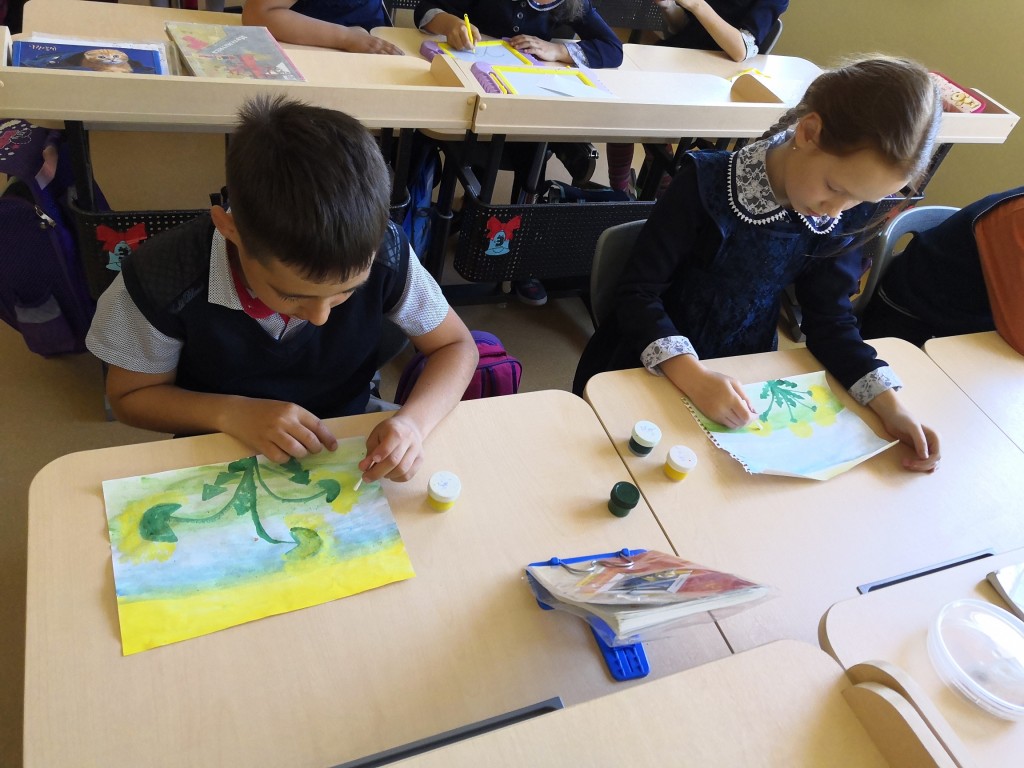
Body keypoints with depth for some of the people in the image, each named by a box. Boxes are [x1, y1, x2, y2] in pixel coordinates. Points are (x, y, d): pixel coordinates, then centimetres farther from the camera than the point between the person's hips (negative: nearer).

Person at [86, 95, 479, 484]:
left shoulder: (383, 253, -23)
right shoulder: (163, 276, -23)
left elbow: (455, 345, -9)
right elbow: (128, 396, -6)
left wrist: (413, 421, -27)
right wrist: (231, 413, -23)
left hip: (346, 451, 1)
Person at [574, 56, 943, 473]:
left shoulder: (844, 215, -8)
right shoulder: (708, 184, -22)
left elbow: (830, 318, -1)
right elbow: (637, 292, -22)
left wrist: (889, 405, -14)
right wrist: (693, 376, -36)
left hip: (742, 376, 3)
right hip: (647, 372, -3)